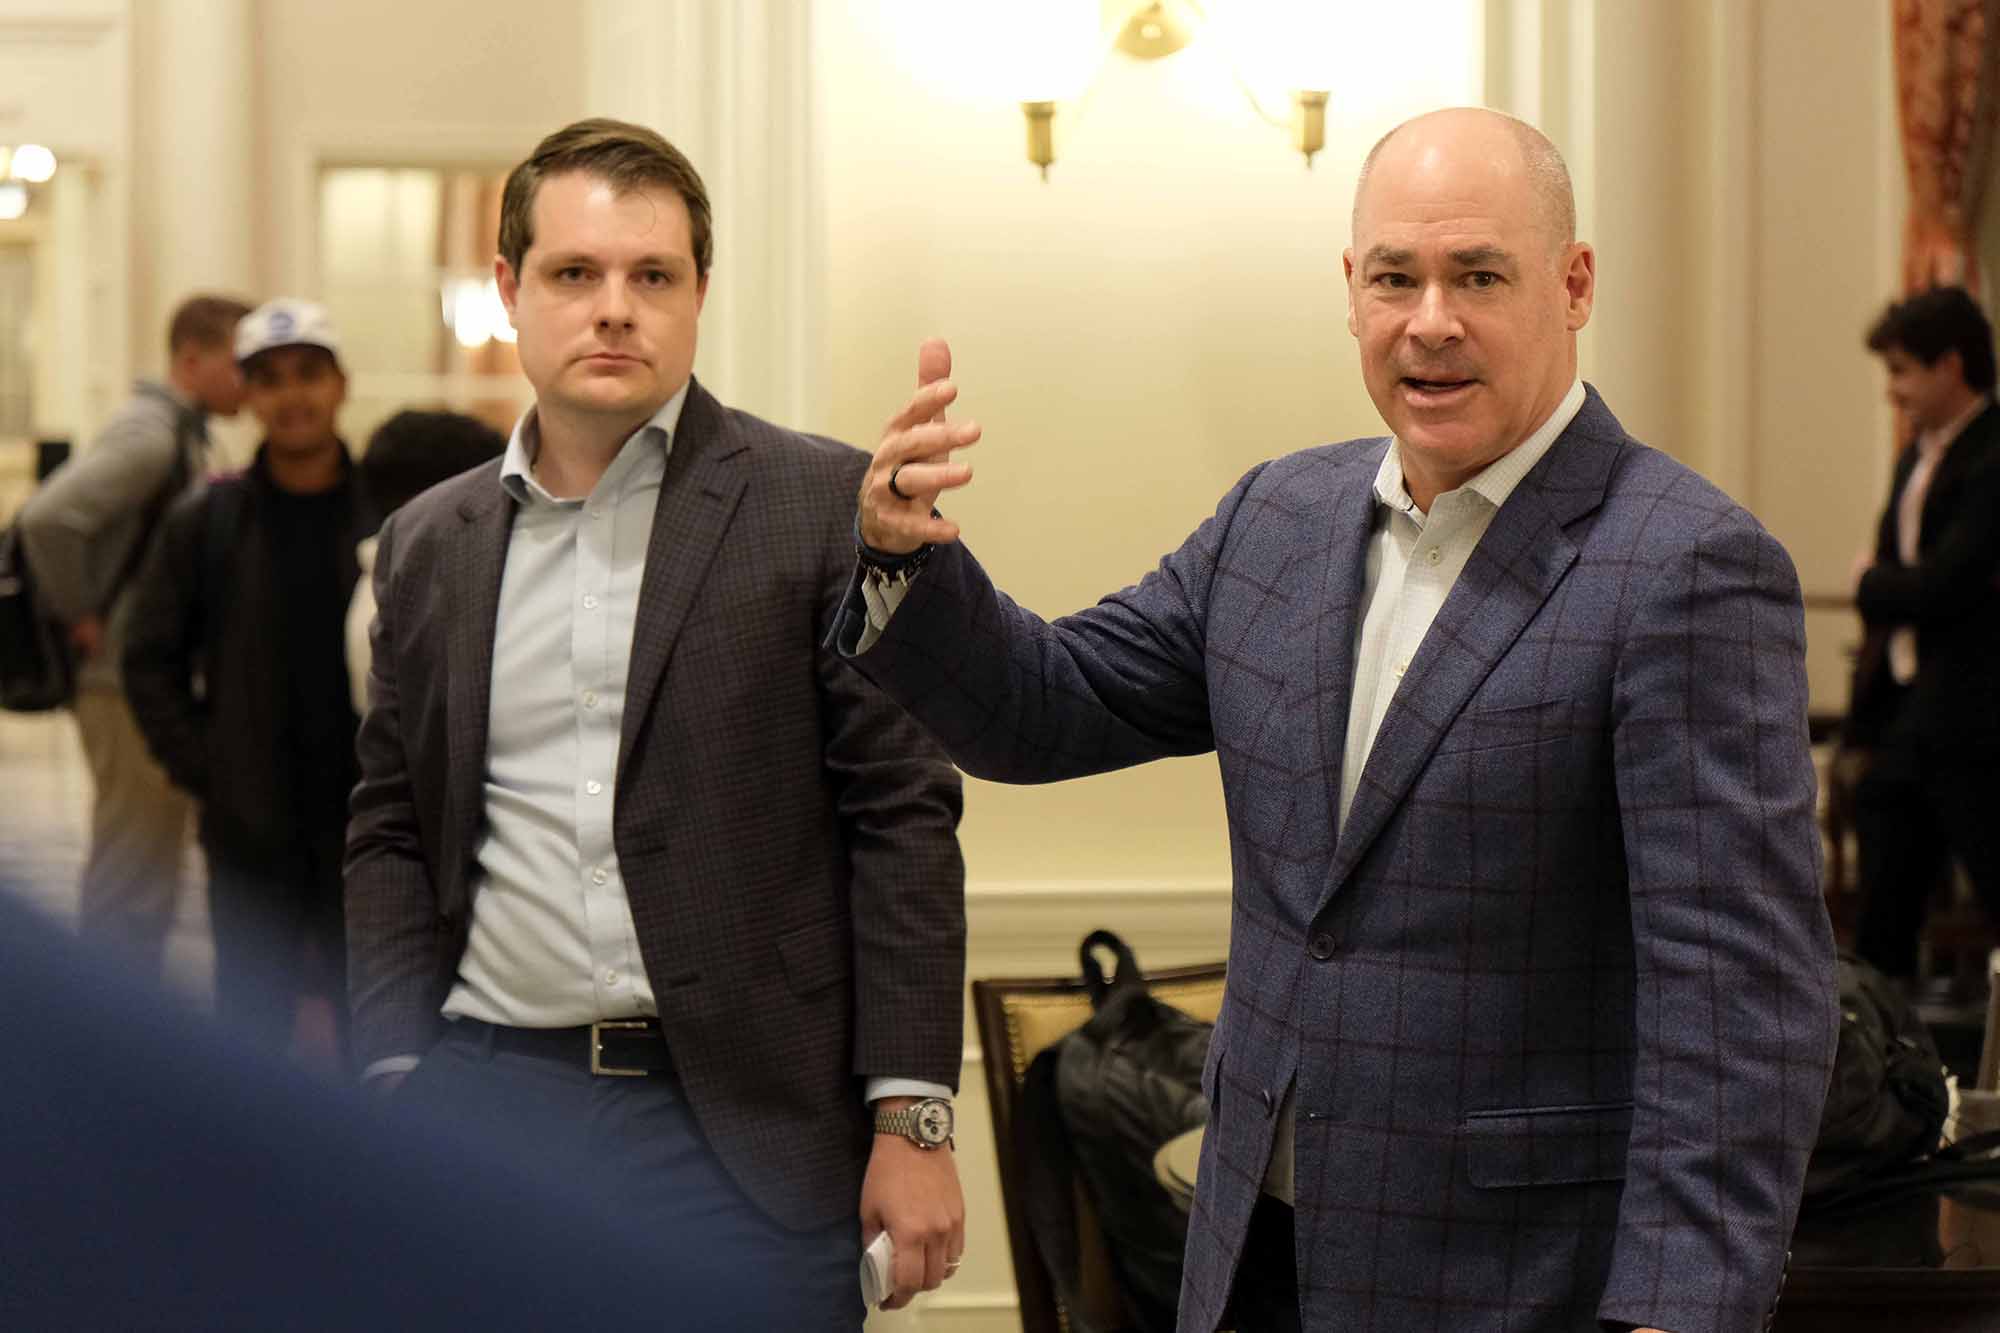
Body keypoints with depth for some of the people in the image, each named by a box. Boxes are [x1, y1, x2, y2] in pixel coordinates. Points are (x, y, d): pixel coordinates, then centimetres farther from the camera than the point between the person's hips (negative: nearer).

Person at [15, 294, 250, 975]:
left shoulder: (180, 435, 14)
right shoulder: (149, 434, -16)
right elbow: (48, 517, -27)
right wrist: (78, 616, -18)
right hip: (131, 687, -10)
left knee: (124, 875, 17)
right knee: (134, 880, -5)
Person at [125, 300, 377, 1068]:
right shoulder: (204, 523, 1)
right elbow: (152, 660, 5)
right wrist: (201, 769, -4)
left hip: (367, 831, -1)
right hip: (249, 831, 1)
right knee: (252, 1012, 8)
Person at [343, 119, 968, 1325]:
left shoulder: (824, 503, -1)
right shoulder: (427, 546, 11)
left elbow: (904, 815, -4)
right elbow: (393, 836, 15)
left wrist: (913, 1119, -8)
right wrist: (395, 1088, 3)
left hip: (743, 1125, -3)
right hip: (485, 1093, 3)